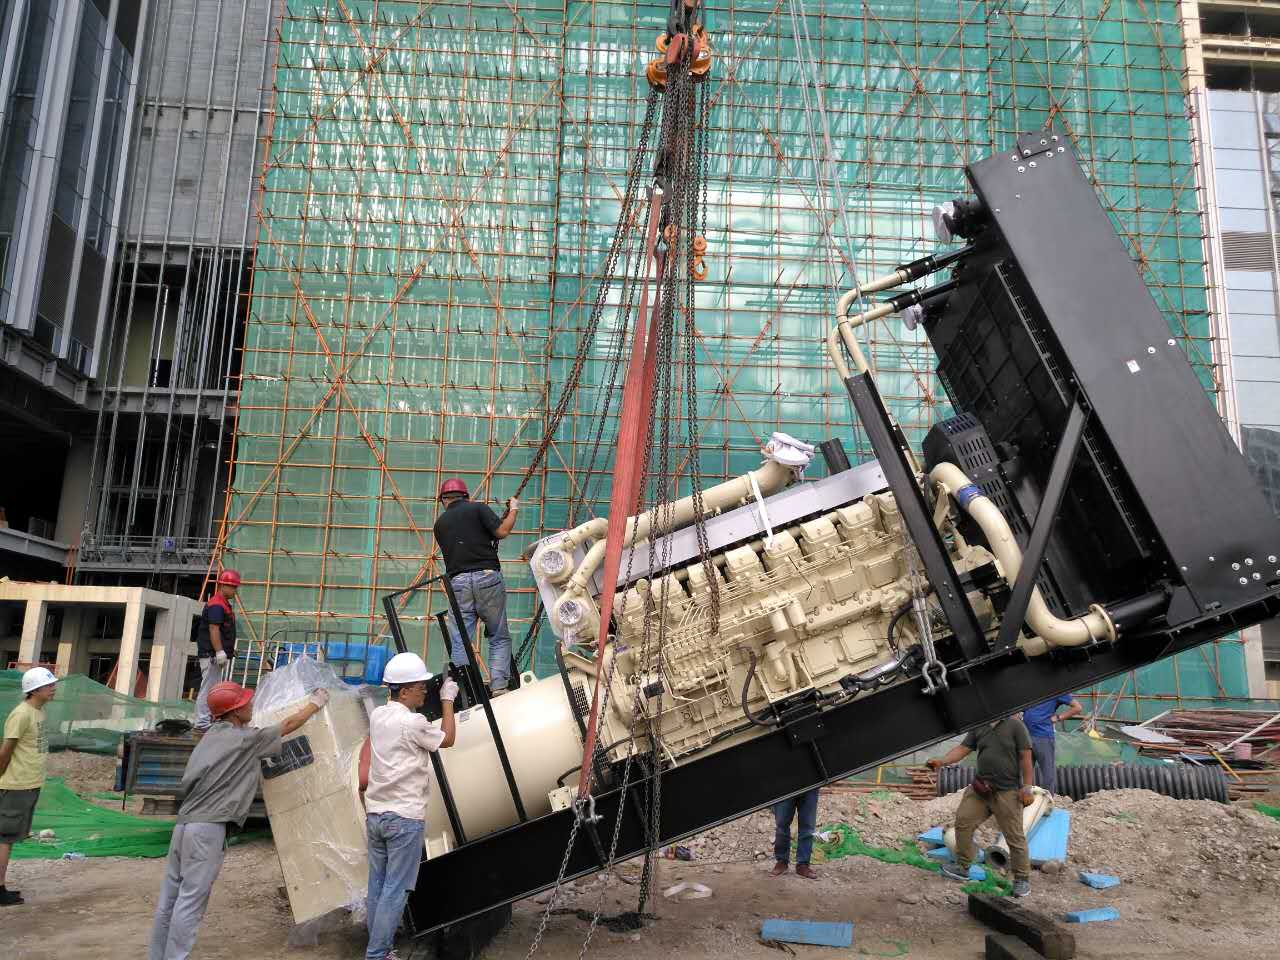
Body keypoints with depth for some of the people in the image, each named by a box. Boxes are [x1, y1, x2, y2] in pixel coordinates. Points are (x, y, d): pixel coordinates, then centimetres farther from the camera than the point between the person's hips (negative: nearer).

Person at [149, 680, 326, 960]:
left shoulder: (213, 734, 16)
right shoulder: (245, 738, -6)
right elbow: (289, 725, 4)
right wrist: (315, 703, 18)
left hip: (184, 822, 8)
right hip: (208, 828, -8)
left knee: (170, 897, 13)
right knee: (190, 902, -4)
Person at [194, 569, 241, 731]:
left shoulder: (224, 605, 18)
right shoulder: (216, 605, -14)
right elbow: (213, 629, -22)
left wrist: (230, 650, 25)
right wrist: (220, 652, -26)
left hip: (219, 655, 11)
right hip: (212, 654, -11)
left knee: (214, 688, 16)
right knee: (209, 688, -9)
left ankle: (210, 720, 23)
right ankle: (202, 723, -7)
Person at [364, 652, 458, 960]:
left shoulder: (378, 715, 6)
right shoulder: (413, 722, -17)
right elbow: (447, 739, -1)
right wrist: (447, 700, 7)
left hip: (375, 815, 8)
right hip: (405, 818, -8)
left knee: (377, 885, 13)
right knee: (396, 890, -1)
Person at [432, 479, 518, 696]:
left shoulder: (440, 523, 17)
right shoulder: (477, 508, 6)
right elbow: (502, 532, -5)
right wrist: (513, 509, 12)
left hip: (458, 582, 3)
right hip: (488, 577, -2)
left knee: (460, 642, 4)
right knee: (500, 637, 7)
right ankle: (499, 686, -3)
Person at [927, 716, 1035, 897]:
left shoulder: (1015, 725, -8)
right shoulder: (979, 727, 7)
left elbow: (1025, 757, -8)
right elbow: (963, 748, 3)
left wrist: (1026, 787, -11)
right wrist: (942, 762, -12)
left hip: (1007, 792, -5)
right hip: (980, 788, 5)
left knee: (1015, 837, 0)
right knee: (963, 821, 2)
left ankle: (1022, 879, 15)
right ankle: (962, 867, 16)